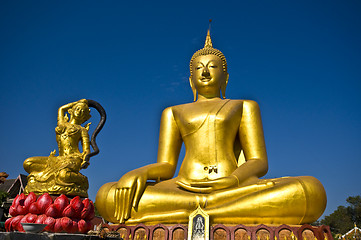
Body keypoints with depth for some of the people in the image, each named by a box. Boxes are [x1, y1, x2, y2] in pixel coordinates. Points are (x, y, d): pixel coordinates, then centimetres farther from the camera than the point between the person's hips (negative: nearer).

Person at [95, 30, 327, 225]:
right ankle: (208, 205, -29)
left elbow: (259, 162, 8)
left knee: (312, 190, -30)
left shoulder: (243, 107, 20)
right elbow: (165, 167, 12)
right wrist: (136, 174, -14)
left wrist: (233, 180, -17)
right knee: (107, 195, -25)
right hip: (184, 191, 1)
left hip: (234, 190, 0)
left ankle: (181, 215, -31)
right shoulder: (174, 112, 23)